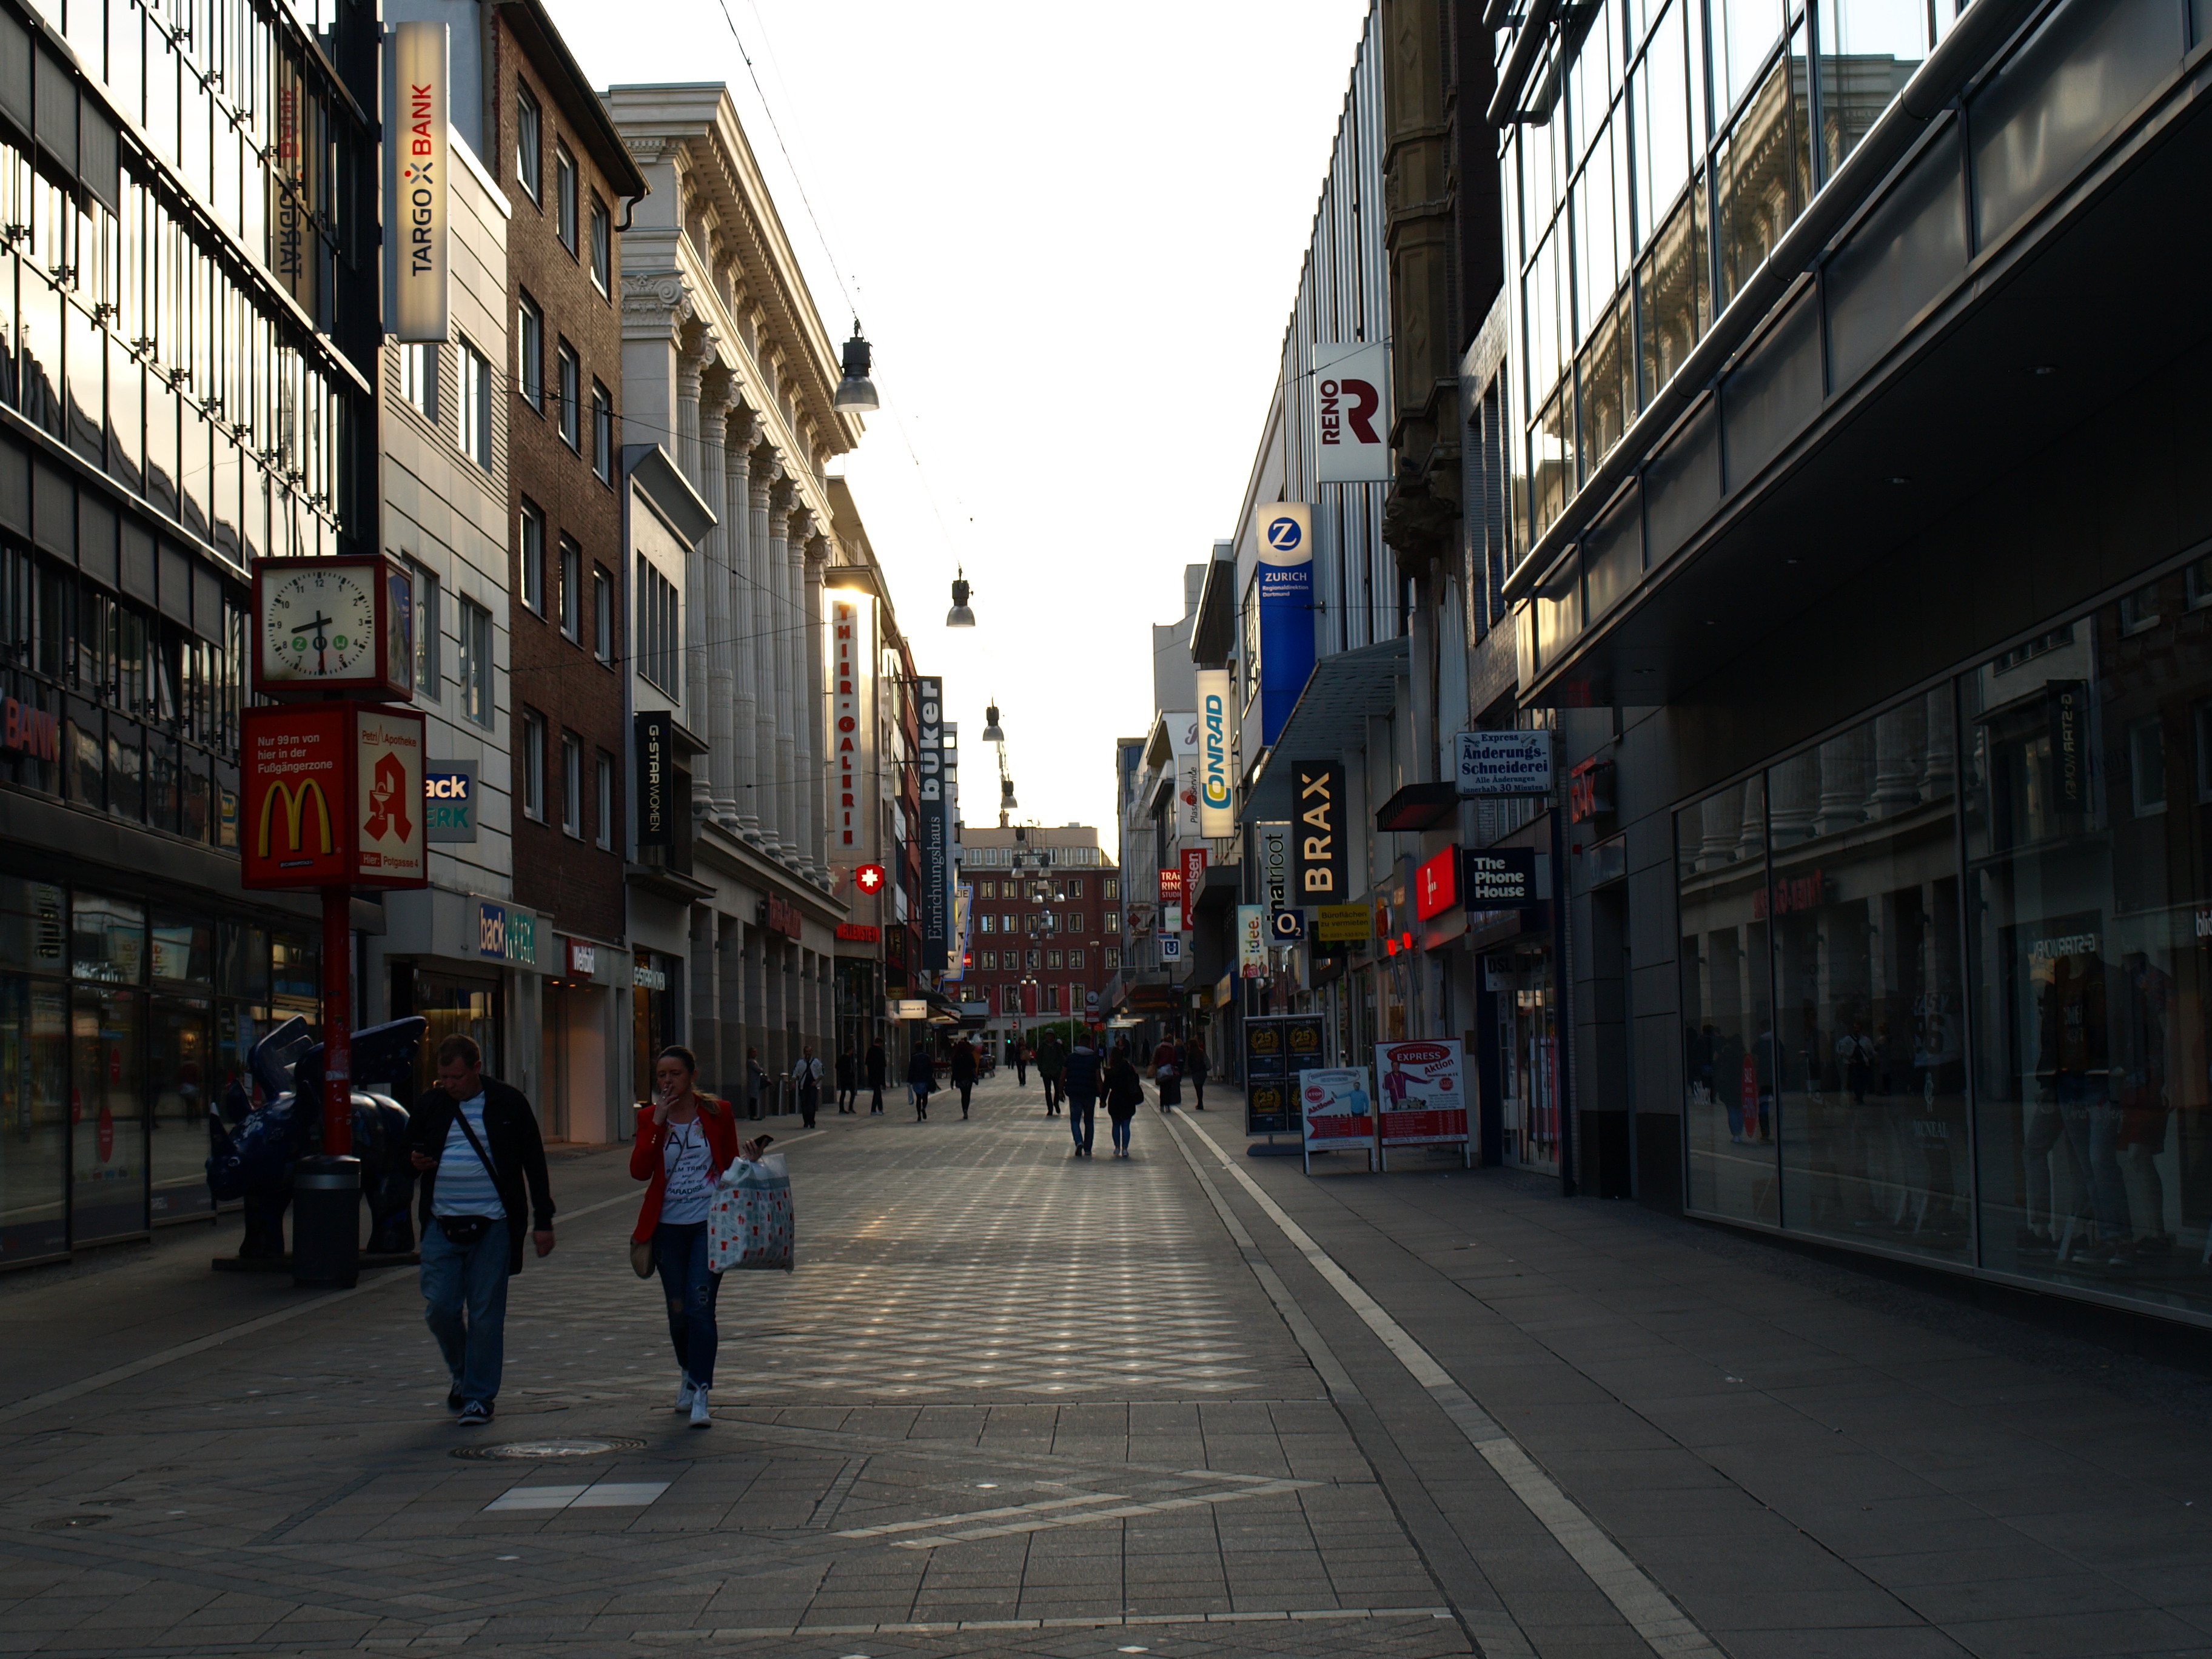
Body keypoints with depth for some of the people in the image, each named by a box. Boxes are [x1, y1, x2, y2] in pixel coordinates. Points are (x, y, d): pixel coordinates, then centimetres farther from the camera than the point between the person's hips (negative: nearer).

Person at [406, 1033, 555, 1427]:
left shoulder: (508, 1104, 0)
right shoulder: (430, 1106, 7)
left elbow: (534, 1163, 4)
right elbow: (408, 1152, 20)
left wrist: (542, 1221, -1)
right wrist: (414, 1162, -5)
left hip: (493, 1226, -3)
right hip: (441, 1225, 3)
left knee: (486, 1314, -1)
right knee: (439, 1309, 0)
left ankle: (479, 1396, 9)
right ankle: (462, 1375, 26)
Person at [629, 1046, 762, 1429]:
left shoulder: (717, 1113, 0)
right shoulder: (650, 1117, 3)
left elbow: (731, 1165, 10)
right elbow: (639, 1171, -10)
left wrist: (748, 1158, -12)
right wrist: (657, 1123, -16)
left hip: (709, 1222, -2)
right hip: (668, 1225, 2)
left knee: (700, 1306, -13)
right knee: (678, 1310, 10)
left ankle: (699, 1396, -12)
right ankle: (688, 1373, 37)